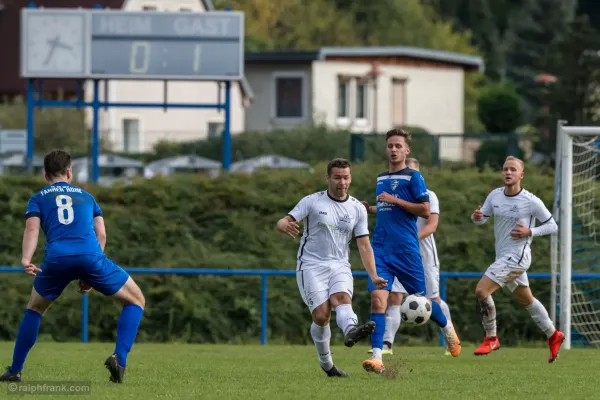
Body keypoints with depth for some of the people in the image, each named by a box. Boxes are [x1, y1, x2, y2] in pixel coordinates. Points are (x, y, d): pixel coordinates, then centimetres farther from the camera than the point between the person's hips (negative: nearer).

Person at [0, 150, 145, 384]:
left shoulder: (38, 198, 25)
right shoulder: (86, 196, 31)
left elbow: (32, 229, 5)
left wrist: (26, 260, -12)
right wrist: (89, 277, 23)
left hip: (56, 259, 1)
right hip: (90, 256, -1)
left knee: (35, 309, 28)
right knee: (136, 301, 17)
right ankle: (119, 358, -2)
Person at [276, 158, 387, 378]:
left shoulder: (357, 208, 8)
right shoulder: (312, 201, -1)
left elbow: (364, 245, 9)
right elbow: (282, 222, -7)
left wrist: (373, 276, -4)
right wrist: (285, 226, -34)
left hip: (339, 266, 2)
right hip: (311, 266, -2)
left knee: (342, 298, -29)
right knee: (321, 315, -16)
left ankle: (351, 330, -60)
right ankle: (326, 364, 2)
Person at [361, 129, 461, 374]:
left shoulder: (413, 177, -2)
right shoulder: (380, 179, 17)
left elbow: (425, 211, -10)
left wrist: (394, 200, -15)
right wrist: (369, 208, 11)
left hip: (406, 250, -4)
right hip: (381, 249, 4)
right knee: (378, 299, -13)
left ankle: (446, 327, 40)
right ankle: (377, 357, -21)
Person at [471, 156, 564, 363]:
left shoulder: (531, 202, -14)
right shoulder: (495, 195, 2)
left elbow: (552, 226, -5)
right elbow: (482, 217, 11)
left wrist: (529, 232, -20)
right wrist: (477, 217, -13)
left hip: (516, 256, -7)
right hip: (503, 257, 7)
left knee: (481, 290, -17)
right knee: (526, 299, 19)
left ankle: (491, 339, -4)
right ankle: (553, 335, 36)